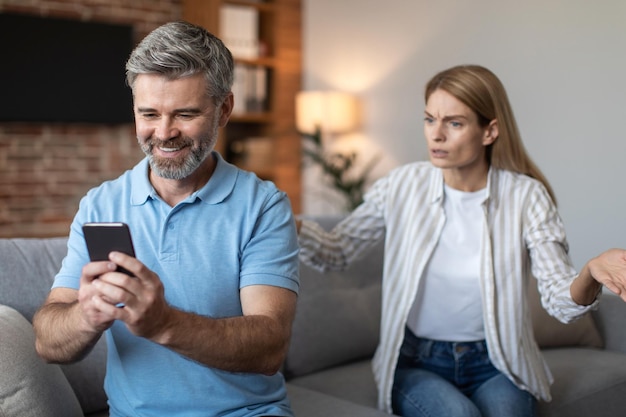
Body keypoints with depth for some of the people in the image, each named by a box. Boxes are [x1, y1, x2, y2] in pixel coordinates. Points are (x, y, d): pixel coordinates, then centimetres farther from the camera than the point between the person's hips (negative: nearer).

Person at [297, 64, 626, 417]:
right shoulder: (402, 186, -3)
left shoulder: (526, 196, -6)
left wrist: (592, 274, -34)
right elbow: (336, 252, 1)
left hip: (496, 365, 0)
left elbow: (562, 302, -11)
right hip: (415, 363, 0)